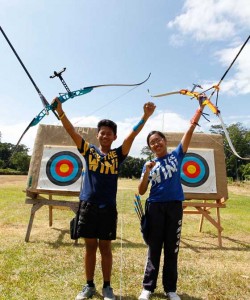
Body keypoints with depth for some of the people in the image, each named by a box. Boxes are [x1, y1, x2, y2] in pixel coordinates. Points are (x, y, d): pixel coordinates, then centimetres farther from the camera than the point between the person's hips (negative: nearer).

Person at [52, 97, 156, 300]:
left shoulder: (118, 155, 1)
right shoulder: (89, 151, 4)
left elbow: (133, 135, -9)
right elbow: (72, 131, -3)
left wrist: (145, 116, -19)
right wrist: (60, 111, -12)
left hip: (108, 207, -1)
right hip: (88, 205, 1)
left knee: (105, 248, 12)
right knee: (90, 247, 14)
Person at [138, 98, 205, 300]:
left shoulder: (176, 155, 2)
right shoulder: (149, 164, 3)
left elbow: (190, 130, -3)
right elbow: (141, 191, -2)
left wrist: (200, 107, -7)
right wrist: (147, 172, -17)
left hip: (175, 206, 0)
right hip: (155, 207, 0)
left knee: (172, 248, 13)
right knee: (154, 248, 11)